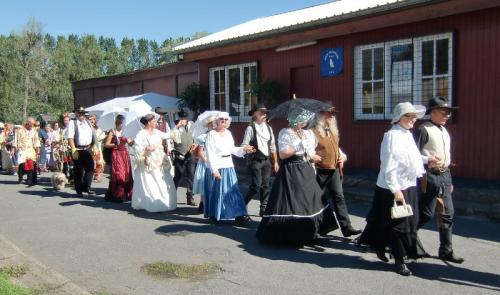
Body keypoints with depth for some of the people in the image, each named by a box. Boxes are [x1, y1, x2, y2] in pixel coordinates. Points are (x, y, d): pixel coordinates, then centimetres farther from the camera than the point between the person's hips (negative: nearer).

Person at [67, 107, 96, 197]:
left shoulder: (88, 122, 15)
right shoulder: (73, 123, -4)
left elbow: (92, 135, 17)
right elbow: (70, 138, -11)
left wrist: (93, 146, 10)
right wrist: (74, 150, -19)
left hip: (88, 149, 5)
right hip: (78, 149, -5)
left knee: (90, 169, 2)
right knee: (78, 171, 4)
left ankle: (87, 188, 13)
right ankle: (79, 190, 14)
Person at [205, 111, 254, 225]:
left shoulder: (228, 133, 10)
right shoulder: (211, 134, -10)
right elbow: (210, 154, -15)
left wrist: (243, 149, 1)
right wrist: (214, 170, -19)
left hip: (229, 166, 6)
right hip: (217, 167, -6)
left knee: (233, 190, 3)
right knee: (217, 191, 3)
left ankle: (238, 215, 4)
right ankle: (215, 216, 18)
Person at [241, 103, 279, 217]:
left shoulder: (268, 128, 10)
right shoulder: (251, 128, -7)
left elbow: (272, 146, 14)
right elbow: (244, 145, -10)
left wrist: (275, 161, 13)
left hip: (267, 160, 6)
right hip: (256, 160, -6)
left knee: (266, 185, 6)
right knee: (256, 185, -9)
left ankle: (264, 209, 15)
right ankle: (243, 205, 8)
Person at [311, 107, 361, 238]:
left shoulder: (333, 131, 14)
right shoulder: (314, 131, -12)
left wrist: (342, 156, 9)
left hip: (334, 170, 6)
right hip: (320, 171, -6)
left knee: (339, 197, 3)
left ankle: (346, 227, 5)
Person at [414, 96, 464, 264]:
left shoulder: (444, 131, 15)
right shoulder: (424, 130, -11)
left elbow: (446, 156, 19)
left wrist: (449, 180, 19)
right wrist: (428, 160, -24)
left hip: (444, 176, 8)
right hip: (430, 176, -8)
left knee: (447, 214, 9)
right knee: (426, 214, -3)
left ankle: (446, 251, 18)